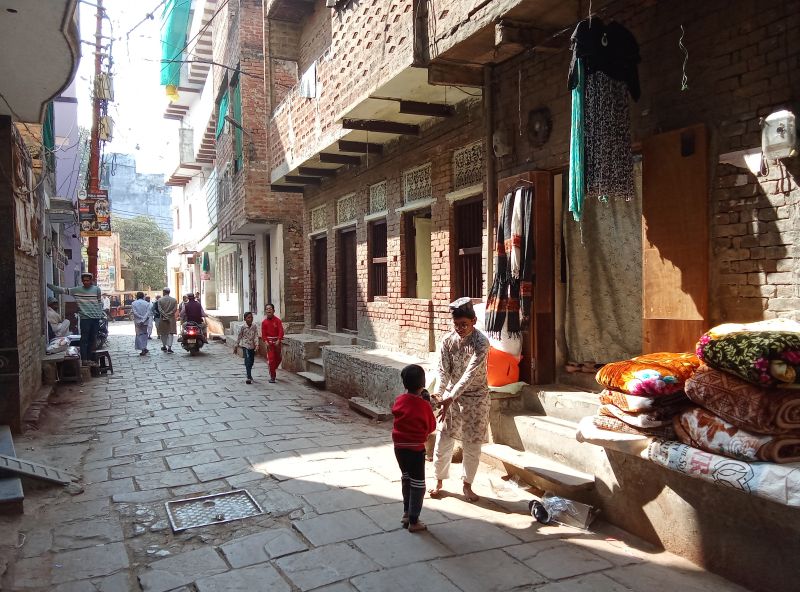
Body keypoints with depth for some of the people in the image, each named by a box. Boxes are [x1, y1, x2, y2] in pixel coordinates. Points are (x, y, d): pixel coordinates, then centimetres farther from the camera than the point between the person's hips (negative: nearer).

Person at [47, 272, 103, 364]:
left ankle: (90, 358, 15)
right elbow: (63, 290, 3)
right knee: (84, 339, -4)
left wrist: (100, 314, 4)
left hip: (96, 318, 2)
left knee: (93, 339, 7)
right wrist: (48, 285, -2)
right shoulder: (77, 290, 2)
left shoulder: (97, 289, 5)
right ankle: (84, 359, -3)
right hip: (85, 318, -2)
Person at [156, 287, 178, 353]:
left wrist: (165, 316, -8)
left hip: (162, 319, 0)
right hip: (171, 319, 0)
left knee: (163, 333, 15)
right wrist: (169, 315, -5)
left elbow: (160, 309, -8)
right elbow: (175, 309, -6)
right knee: (171, 333, -1)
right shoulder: (174, 300, 2)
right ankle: (169, 348, -12)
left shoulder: (160, 300, -1)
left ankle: (164, 346, 25)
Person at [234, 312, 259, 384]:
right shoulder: (242, 327, -7)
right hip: (245, 346, -4)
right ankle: (249, 377, -20)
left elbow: (256, 336, -3)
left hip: (252, 346, 4)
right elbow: (239, 337, 0)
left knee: (252, 361, 14)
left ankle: (249, 375, 36)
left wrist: (256, 344, -18)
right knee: (248, 360, -16)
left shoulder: (254, 327, 1)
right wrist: (236, 346, 4)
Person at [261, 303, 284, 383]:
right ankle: (272, 377, 0)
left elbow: (281, 331, -11)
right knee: (271, 359, -6)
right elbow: (263, 334, 0)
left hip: (277, 341, 1)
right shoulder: (264, 322, -1)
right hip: (269, 342, -1)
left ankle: (273, 370, 39)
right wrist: (266, 342, -15)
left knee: (278, 358, 11)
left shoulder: (277, 320, -6)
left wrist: (278, 340, -22)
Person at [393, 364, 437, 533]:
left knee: (406, 478, 24)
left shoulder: (399, 401, -5)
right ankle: (413, 521, 10)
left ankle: (407, 512, 34)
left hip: (399, 446, 5)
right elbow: (431, 428, -5)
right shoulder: (424, 406, -17)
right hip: (415, 449, -5)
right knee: (417, 484, 6)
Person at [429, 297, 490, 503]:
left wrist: (450, 398, -35)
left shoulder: (481, 343, -20)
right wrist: (439, 393, -29)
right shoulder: (448, 340, -6)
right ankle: (439, 481, 25)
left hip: (475, 398, -3)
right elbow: (443, 370, -10)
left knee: (472, 444, 7)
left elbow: (470, 374, -27)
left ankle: (467, 485, 25)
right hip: (451, 396, 3)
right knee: (443, 441, 6)